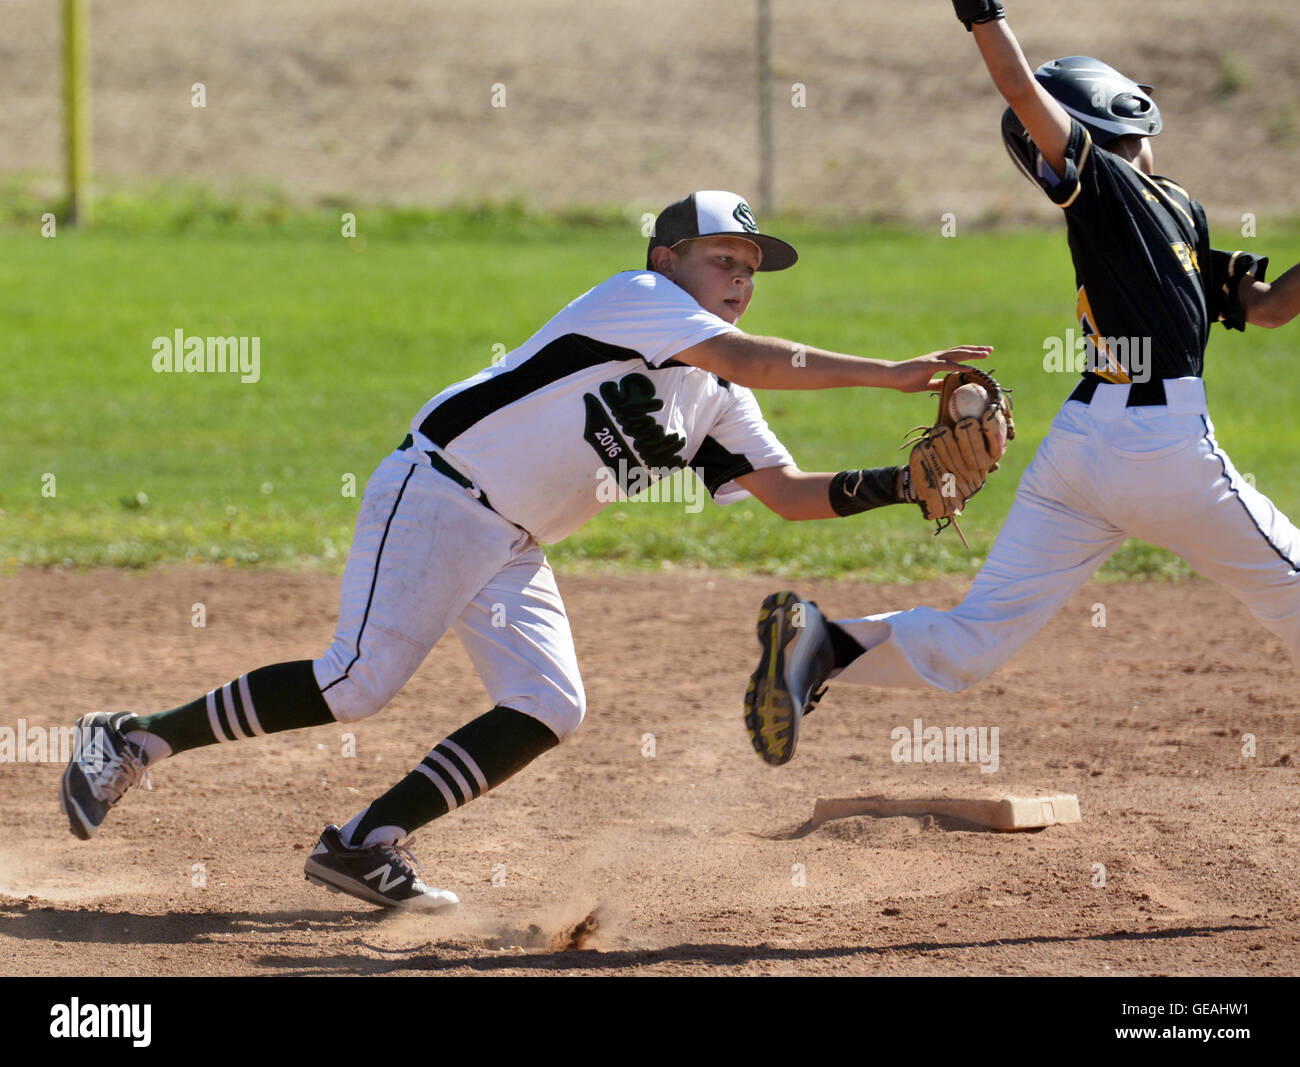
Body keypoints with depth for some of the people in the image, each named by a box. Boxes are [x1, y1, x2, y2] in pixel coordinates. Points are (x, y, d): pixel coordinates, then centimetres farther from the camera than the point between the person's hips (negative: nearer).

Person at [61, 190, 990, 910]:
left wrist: (902, 485, -4)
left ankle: (367, 844, -2)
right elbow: (750, 359, -25)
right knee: (360, 684, -17)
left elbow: (791, 492, 11)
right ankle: (137, 742, -4)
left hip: (515, 550, 9)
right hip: (439, 495, -9)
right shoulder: (637, 297, -11)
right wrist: (889, 374, -26)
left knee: (550, 710, -6)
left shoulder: (714, 400, 14)